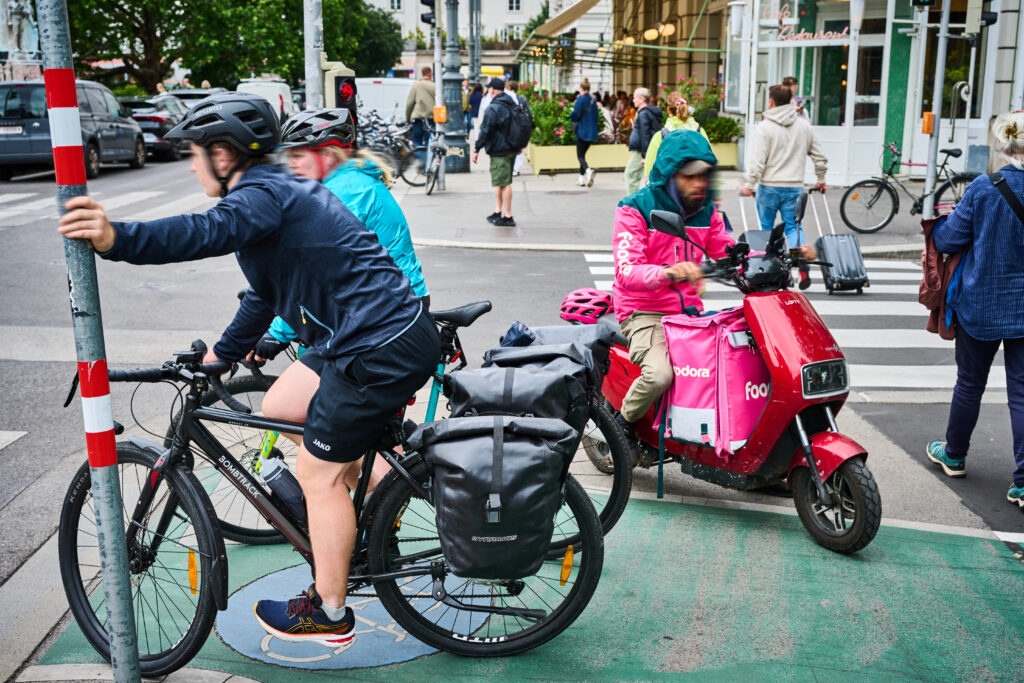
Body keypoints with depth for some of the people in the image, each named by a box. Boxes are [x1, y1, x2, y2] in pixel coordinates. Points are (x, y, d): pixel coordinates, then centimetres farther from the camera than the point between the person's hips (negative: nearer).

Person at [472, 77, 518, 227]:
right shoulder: (514, 105, 11)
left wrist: (477, 149, -11)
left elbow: (485, 131, -18)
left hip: (499, 151, -9)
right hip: (512, 149, 9)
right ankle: (498, 212, 24)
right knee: (498, 181, 18)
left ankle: (508, 217, -2)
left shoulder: (493, 109, -18)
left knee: (504, 183, -5)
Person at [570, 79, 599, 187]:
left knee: (580, 156, -5)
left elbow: (575, 115, -15)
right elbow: (596, 115, 12)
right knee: (583, 153, 17)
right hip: (592, 132, 6)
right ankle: (582, 178, 17)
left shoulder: (580, 99, -11)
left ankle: (588, 170, -33)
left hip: (582, 131, -6)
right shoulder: (593, 100, 7)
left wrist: (572, 112, 6)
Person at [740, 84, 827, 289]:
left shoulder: (765, 127, -8)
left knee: (766, 228, 10)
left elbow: (757, 161, -15)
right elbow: (819, 156, 12)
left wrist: (748, 184, -10)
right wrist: (821, 179, 24)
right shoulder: (804, 125, 7)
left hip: (769, 187, -3)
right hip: (794, 187, 3)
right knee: (793, 227, 7)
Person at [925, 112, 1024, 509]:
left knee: (970, 383, 16)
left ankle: (954, 455, 33)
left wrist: (939, 220, 13)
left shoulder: (983, 189, -13)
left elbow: (948, 239, -7)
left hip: (979, 304, 0)